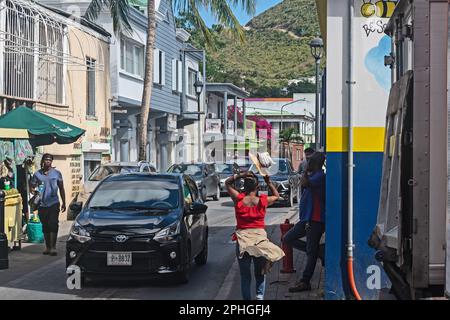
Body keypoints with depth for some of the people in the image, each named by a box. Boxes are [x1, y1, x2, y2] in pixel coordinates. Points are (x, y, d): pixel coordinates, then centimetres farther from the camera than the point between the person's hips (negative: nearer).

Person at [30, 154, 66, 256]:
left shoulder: (56, 173, 5)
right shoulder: (37, 174, 6)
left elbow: (61, 189, 9)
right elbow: (32, 186, 9)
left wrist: (64, 203, 7)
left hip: (53, 204, -2)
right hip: (42, 204, 2)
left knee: (53, 225, -10)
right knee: (45, 226, 8)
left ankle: (53, 247, -10)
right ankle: (47, 247, 17)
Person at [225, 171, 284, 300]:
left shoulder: (238, 199, -3)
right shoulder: (263, 201, -1)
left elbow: (227, 182, 13)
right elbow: (276, 196, 21)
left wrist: (241, 175, 3)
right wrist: (268, 182, 15)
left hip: (242, 239, 0)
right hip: (260, 237, 0)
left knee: (245, 275, 7)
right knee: (260, 273, 13)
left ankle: (247, 298, 5)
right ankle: (260, 295, -4)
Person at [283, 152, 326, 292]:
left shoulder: (320, 175, -14)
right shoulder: (314, 176, 17)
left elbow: (305, 183, -28)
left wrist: (307, 171, -14)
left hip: (315, 220, -11)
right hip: (306, 219, 11)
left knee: (311, 251, -3)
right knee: (288, 239, 11)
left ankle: (305, 282, 2)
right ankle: (319, 251, 8)